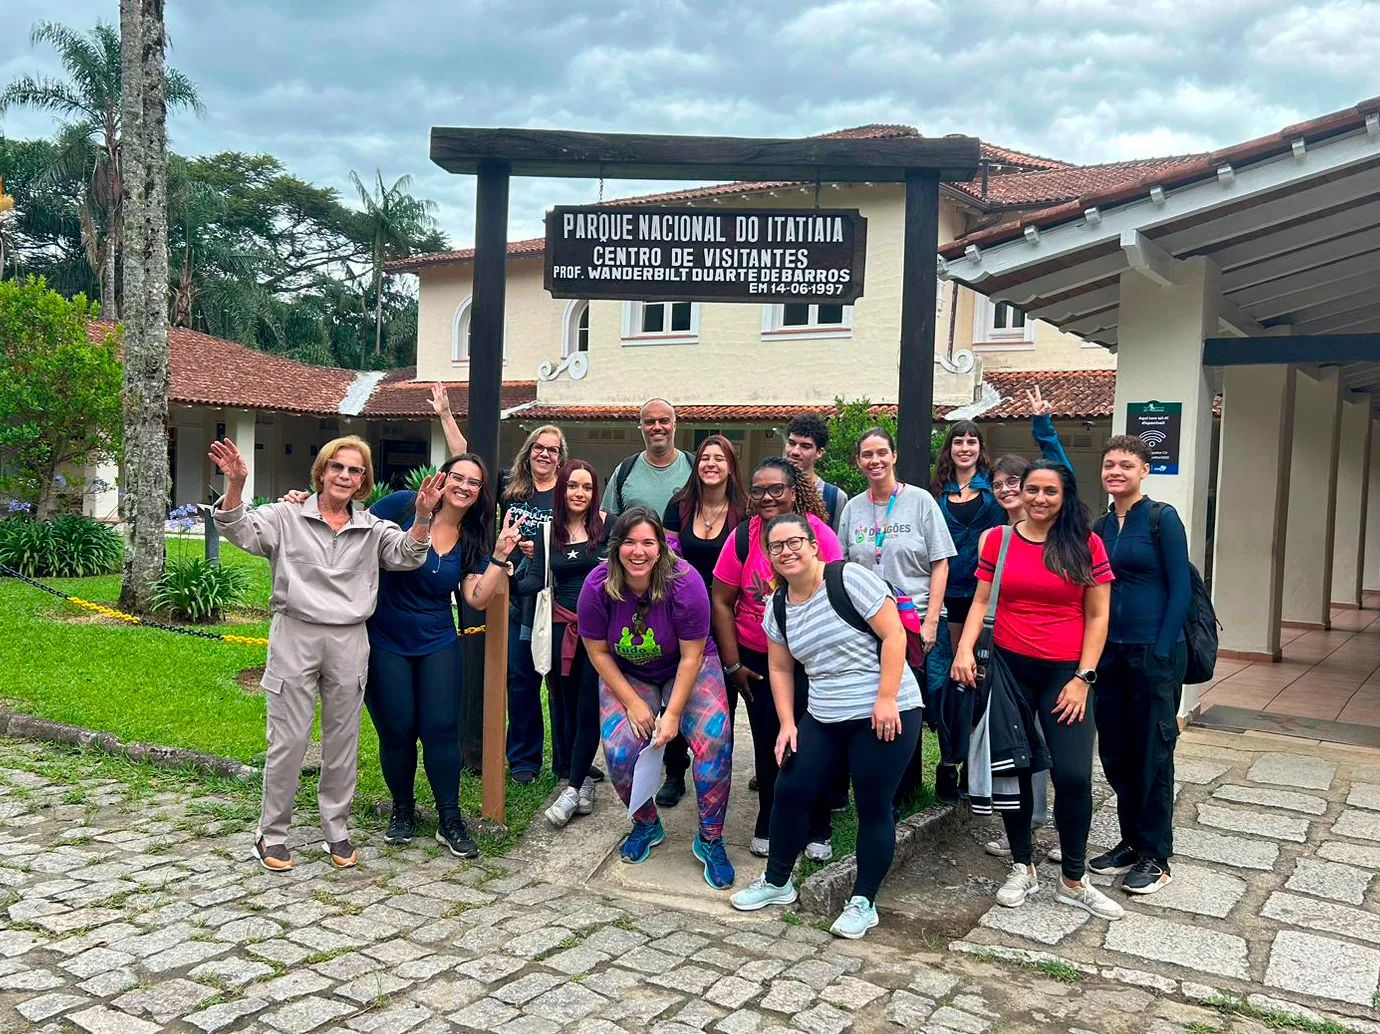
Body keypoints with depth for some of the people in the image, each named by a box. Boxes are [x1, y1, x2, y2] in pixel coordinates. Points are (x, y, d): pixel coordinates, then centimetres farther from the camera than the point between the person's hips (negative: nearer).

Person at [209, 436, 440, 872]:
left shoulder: (372, 529, 9)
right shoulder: (287, 517, 2)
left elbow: (406, 555, -4)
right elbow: (239, 530, -8)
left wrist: (422, 515, -22)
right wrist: (235, 485, -27)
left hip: (349, 641, 3)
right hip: (295, 636, -3)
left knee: (342, 741, 11)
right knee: (288, 741, 2)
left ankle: (336, 830, 25)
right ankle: (272, 833, 17)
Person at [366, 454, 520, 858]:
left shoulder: (473, 539, 2)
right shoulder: (404, 505, -9)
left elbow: (477, 599, -6)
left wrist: (500, 555, -14)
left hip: (438, 645, 3)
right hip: (385, 642, -3)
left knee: (441, 729, -1)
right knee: (397, 730, 2)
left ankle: (450, 821, 12)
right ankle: (402, 810, 25)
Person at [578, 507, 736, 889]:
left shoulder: (684, 582, -27)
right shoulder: (597, 586, -21)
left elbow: (691, 656, -20)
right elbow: (598, 653, -9)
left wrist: (673, 714, -20)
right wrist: (633, 704, -13)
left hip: (687, 671, -1)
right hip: (626, 676, 2)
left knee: (714, 739, -23)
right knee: (619, 752, -19)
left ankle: (710, 839, -3)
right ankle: (646, 825, 13)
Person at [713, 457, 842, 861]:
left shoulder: (820, 534, -12)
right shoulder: (742, 537, -9)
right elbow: (722, 602, -2)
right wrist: (733, 664, -3)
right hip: (758, 658, 1)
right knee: (767, 743, 8)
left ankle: (818, 832, 22)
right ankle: (767, 828, 27)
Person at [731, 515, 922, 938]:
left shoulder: (848, 578, -14)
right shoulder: (778, 606, 6)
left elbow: (894, 635, -16)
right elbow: (780, 669, 15)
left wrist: (885, 700, -19)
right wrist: (788, 724, 6)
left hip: (885, 714, -6)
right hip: (824, 719, 6)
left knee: (873, 806, 0)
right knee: (790, 790, 4)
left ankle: (863, 902, 15)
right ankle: (776, 882, 23)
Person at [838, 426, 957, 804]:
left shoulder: (920, 501, -1)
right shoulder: (853, 508, 8)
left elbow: (940, 564, -3)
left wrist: (931, 621, -10)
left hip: (920, 621, -2)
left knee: (938, 699, -6)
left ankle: (950, 765, 20)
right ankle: (902, 784, 21)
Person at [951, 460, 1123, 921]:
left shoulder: (1086, 545, 1)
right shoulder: (999, 541, 6)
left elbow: (1097, 616, 1)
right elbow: (981, 601, 6)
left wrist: (1083, 677, -5)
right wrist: (965, 648, -10)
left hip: (1065, 672, -1)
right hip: (1009, 668, 2)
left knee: (1073, 775, -7)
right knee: (1013, 768, 6)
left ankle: (1073, 880, 13)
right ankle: (1022, 868, 24)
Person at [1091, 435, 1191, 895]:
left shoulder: (1161, 518, -8)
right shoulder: (1101, 526, 9)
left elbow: (1181, 590, -10)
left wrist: (1161, 652, -14)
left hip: (1154, 653, -6)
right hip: (1111, 651, 6)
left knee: (1152, 754, 2)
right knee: (1115, 752, 11)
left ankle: (1156, 856, 14)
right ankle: (1131, 841, 27)